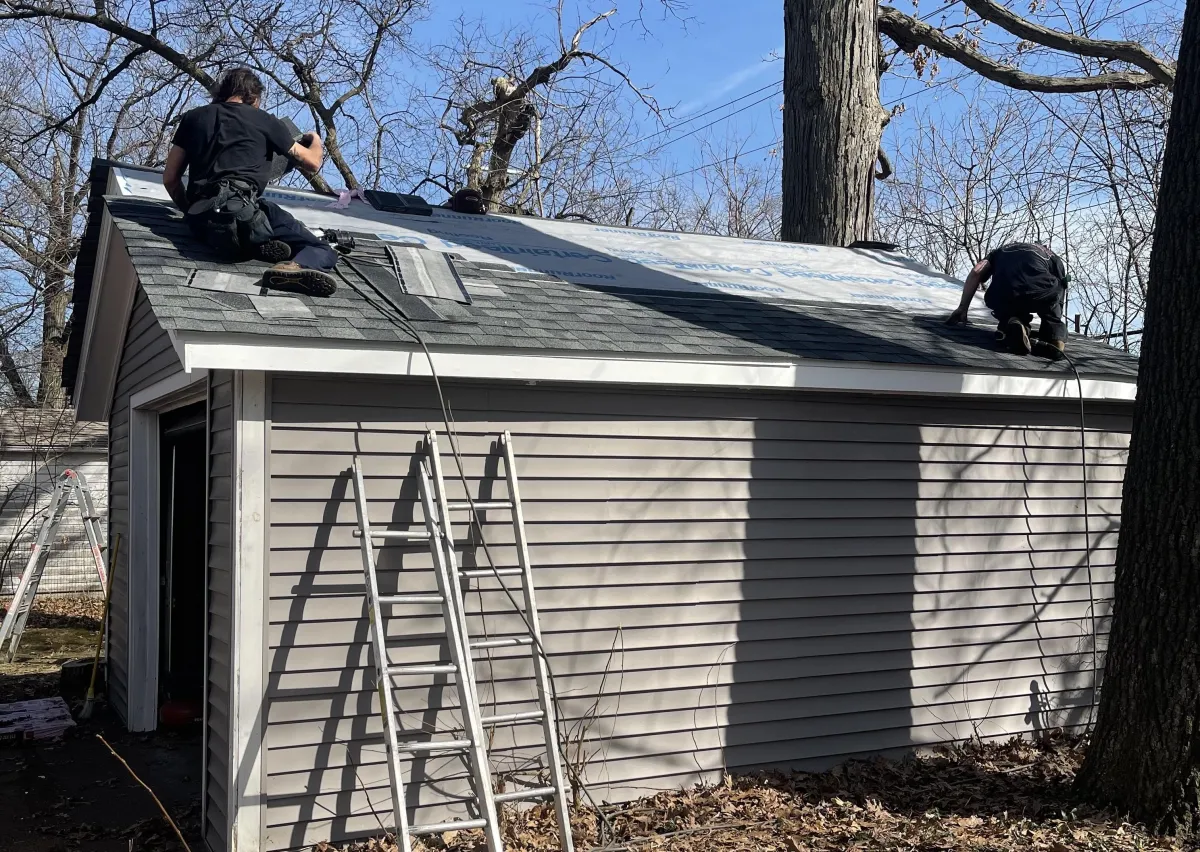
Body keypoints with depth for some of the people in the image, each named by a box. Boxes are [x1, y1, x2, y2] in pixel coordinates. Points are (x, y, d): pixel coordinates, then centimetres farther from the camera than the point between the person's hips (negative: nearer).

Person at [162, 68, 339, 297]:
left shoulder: (193, 118, 23)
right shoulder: (266, 121, 14)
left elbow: (170, 178, 22)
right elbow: (312, 165, 24)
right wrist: (316, 141, 46)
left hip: (201, 222, 4)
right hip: (242, 212, -4)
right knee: (324, 251, 0)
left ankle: (256, 244, -7)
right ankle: (296, 267, -36)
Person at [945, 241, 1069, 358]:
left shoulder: (1002, 250, 38)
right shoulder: (1054, 257, 38)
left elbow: (976, 272, 20)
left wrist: (962, 308, 22)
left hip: (1002, 298, 1)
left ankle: (1010, 326, -4)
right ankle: (1054, 336, 5)